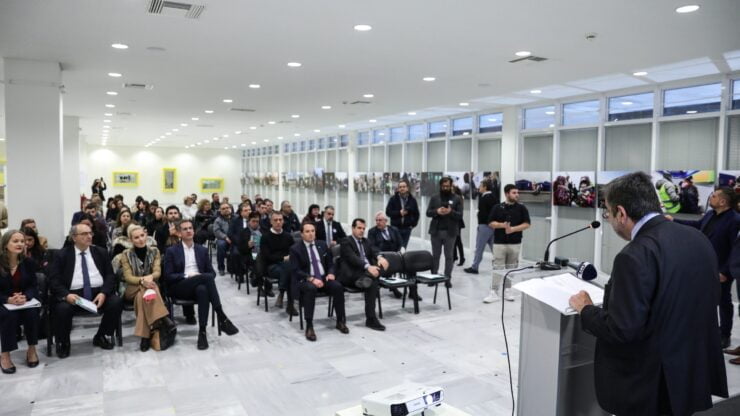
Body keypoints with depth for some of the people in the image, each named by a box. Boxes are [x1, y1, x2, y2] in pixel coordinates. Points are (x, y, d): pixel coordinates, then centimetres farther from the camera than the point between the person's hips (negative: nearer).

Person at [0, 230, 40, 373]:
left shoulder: (28, 263, 1)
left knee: (32, 312, -30)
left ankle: (32, 349, -12)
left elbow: (33, 286, 0)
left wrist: (25, 297, -22)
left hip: (25, 301, 2)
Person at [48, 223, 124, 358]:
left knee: (116, 302, -24)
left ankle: (101, 336, 3)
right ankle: (63, 342, 0)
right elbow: (53, 280, -1)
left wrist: (103, 293, -13)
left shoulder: (100, 252, 12)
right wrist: (66, 294, -21)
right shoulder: (62, 255, 6)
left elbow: (110, 275, 7)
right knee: (62, 308, -32)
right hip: (73, 294, -2)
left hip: (98, 292, 2)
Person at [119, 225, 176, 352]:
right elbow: (128, 277, -7)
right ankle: (164, 322, -43)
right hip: (133, 289, -1)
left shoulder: (154, 251, 5)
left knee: (142, 295, -36)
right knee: (144, 291, -36)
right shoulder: (126, 254, 2)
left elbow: (157, 272, -4)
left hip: (151, 285, 1)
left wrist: (150, 277, -29)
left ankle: (145, 336, -39)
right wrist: (142, 280, -27)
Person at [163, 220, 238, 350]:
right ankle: (221, 317, -35)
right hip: (180, 288, -3)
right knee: (207, 277, -34)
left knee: (202, 290, -39)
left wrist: (205, 278, -10)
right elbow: (168, 276, 0)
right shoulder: (171, 251, 8)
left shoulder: (202, 250, 17)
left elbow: (212, 272, 14)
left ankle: (202, 331, -37)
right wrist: (187, 276, -14)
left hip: (200, 286, 3)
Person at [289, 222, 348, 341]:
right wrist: (311, 279, -23)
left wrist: (330, 273, -7)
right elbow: (296, 271, -10)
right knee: (311, 289, -38)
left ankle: (340, 321, -10)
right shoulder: (295, 249, -2)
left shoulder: (322, 245, 12)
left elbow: (330, 263, 16)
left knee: (338, 286, -25)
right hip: (305, 280, -4)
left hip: (323, 278, 4)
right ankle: (309, 326, -30)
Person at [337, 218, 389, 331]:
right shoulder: (346, 242, 0)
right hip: (351, 275, -7)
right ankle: (371, 319, -32)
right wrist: (368, 267, -34)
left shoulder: (366, 241, 23)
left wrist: (380, 257, -22)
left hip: (367, 270, 7)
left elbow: (373, 252, 4)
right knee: (372, 283, -33)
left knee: (383, 263, -21)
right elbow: (353, 258, -18)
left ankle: (366, 277, -43)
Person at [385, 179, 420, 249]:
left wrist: (413, 224, 1)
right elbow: (388, 212, -3)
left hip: (407, 228, 2)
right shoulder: (393, 199, 0)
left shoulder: (412, 200, 6)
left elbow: (416, 214, 12)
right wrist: (399, 213, -14)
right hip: (395, 227, -1)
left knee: (403, 248, 2)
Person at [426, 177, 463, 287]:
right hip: (436, 231, 2)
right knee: (435, 255, 8)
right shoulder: (434, 198, 9)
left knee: (449, 256, 3)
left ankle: (447, 279, 8)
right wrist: (437, 211, -16)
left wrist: (451, 212, -21)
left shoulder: (457, 199, 3)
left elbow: (460, 215, -3)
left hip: (450, 232, -2)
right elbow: (428, 212, 3)